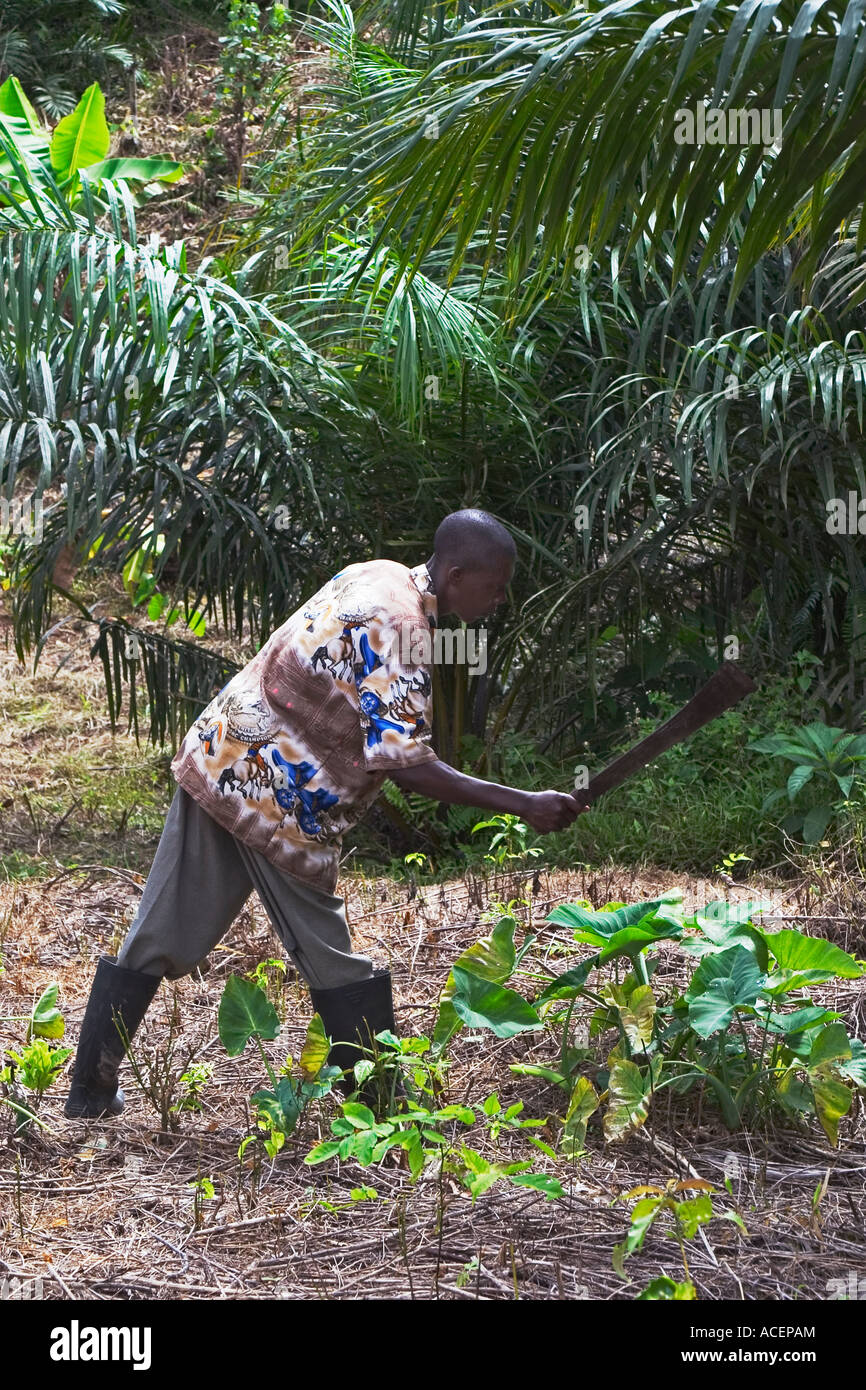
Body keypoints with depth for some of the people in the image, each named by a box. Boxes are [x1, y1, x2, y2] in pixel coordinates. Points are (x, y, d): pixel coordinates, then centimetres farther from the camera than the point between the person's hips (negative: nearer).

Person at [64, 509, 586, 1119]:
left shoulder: (376, 574, 9)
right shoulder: (401, 630, -19)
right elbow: (404, 765, -23)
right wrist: (523, 805, -22)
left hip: (214, 755, 9)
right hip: (277, 800, -9)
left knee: (160, 937, 12)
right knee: (335, 967, 4)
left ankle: (89, 1092, 18)